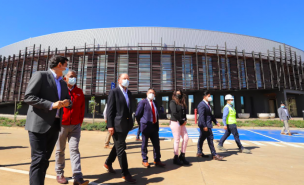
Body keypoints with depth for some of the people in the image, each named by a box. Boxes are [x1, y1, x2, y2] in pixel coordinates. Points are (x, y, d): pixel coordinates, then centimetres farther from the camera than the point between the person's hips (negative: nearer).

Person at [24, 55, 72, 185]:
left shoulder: (63, 84, 16)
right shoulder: (40, 75, -4)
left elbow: (69, 101, 20)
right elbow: (28, 97, -12)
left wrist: (67, 102, -4)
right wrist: (51, 105, -21)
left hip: (55, 125, 7)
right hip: (39, 124, -6)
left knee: (45, 159, 14)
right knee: (39, 159, -6)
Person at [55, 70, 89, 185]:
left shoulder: (79, 92, 8)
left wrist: (80, 121, 6)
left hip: (75, 125, 2)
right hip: (61, 125, -1)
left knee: (74, 149, -1)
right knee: (60, 150, 12)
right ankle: (59, 173, 28)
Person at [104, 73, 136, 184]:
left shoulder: (129, 93, 13)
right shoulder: (114, 92, -7)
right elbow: (110, 109, -12)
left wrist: (131, 122, 13)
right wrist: (110, 125, -17)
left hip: (126, 124, 7)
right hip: (117, 125, -7)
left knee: (117, 146, 20)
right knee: (121, 149, 1)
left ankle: (108, 163, 42)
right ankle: (125, 174, 13)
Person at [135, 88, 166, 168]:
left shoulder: (155, 103, 15)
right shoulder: (143, 102, -5)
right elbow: (137, 114, -7)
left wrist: (157, 123, 12)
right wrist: (141, 123, 1)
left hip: (154, 126, 6)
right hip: (146, 126, -6)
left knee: (156, 143, 8)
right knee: (144, 144, 7)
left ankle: (157, 160, 21)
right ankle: (144, 160, 23)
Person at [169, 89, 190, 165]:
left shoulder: (182, 102, 16)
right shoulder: (173, 102, -7)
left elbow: (184, 113, 14)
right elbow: (174, 113, -16)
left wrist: (185, 120, -3)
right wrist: (181, 121, -11)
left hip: (182, 123, 8)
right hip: (175, 122, -8)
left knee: (186, 138, 6)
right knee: (177, 140, -2)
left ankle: (182, 156, 19)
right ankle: (176, 158, 13)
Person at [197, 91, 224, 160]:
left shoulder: (207, 104, 16)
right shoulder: (201, 104, -16)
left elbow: (210, 115, 21)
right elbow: (201, 116, -21)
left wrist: (216, 122, 14)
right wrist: (204, 126, -24)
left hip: (208, 125, 10)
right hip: (205, 125, -10)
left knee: (202, 138, 15)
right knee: (210, 139, -3)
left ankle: (199, 152, 25)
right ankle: (214, 155, 7)